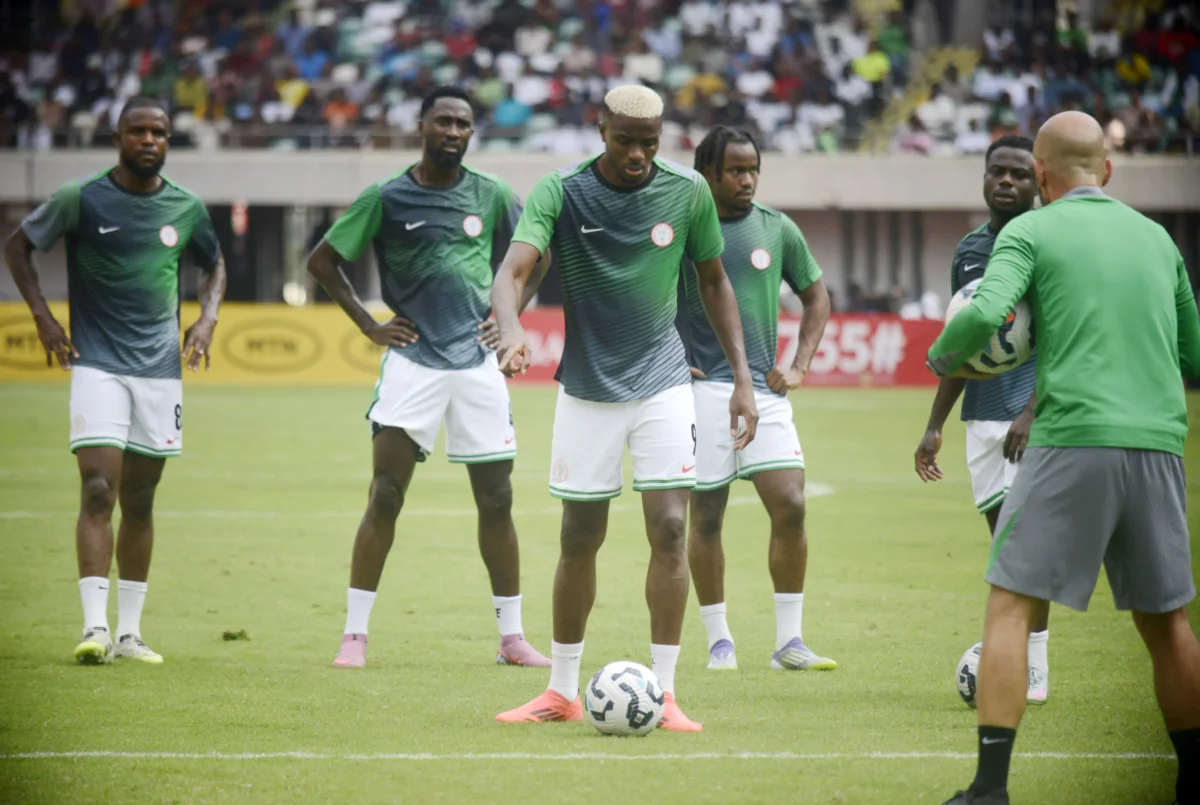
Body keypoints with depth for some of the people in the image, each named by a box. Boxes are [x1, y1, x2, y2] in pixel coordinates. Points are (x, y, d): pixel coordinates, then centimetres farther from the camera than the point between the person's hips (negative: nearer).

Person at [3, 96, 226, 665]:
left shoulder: (186, 208, 6)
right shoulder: (81, 200, -4)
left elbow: (213, 264, 24)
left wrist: (207, 319, 6)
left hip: (160, 370, 4)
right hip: (97, 366, -4)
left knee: (139, 502, 8)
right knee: (98, 492, -15)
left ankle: (129, 631, 14)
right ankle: (94, 627, -18)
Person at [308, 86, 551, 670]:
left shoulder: (492, 197, 6)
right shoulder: (386, 198, -1)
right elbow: (322, 261, 7)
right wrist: (369, 325, 1)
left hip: (477, 360, 2)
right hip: (411, 360, -2)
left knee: (496, 501, 4)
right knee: (385, 497, -8)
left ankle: (512, 637, 12)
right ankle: (354, 634, -3)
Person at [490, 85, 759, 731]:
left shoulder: (688, 192, -4)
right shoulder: (560, 192, -11)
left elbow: (713, 281, 9)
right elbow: (513, 269, -24)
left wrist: (742, 378, 5)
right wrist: (512, 331, -45)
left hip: (663, 383, 1)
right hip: (587, 387, -1)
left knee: (669, 528, -10)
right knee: (579, 539, 5)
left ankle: (663, 693, -6)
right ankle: (562, 692, 18)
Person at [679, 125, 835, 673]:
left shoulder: (777, 229, 8)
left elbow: (816, 298, 20)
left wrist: (798, 367, 9)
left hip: (764, 388, 2)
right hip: (702, 388, -2)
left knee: (790, 506, -8)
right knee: (706, 516, 1)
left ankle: (788, 642, 0)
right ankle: (718, 641, 12)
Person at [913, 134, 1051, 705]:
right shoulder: (969, 252, 15)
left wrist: (1033, 412, -20)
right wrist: (935, 427, 19)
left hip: (1034, 416, -6)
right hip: (984, 416, 6)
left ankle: (1033, 666, -9)